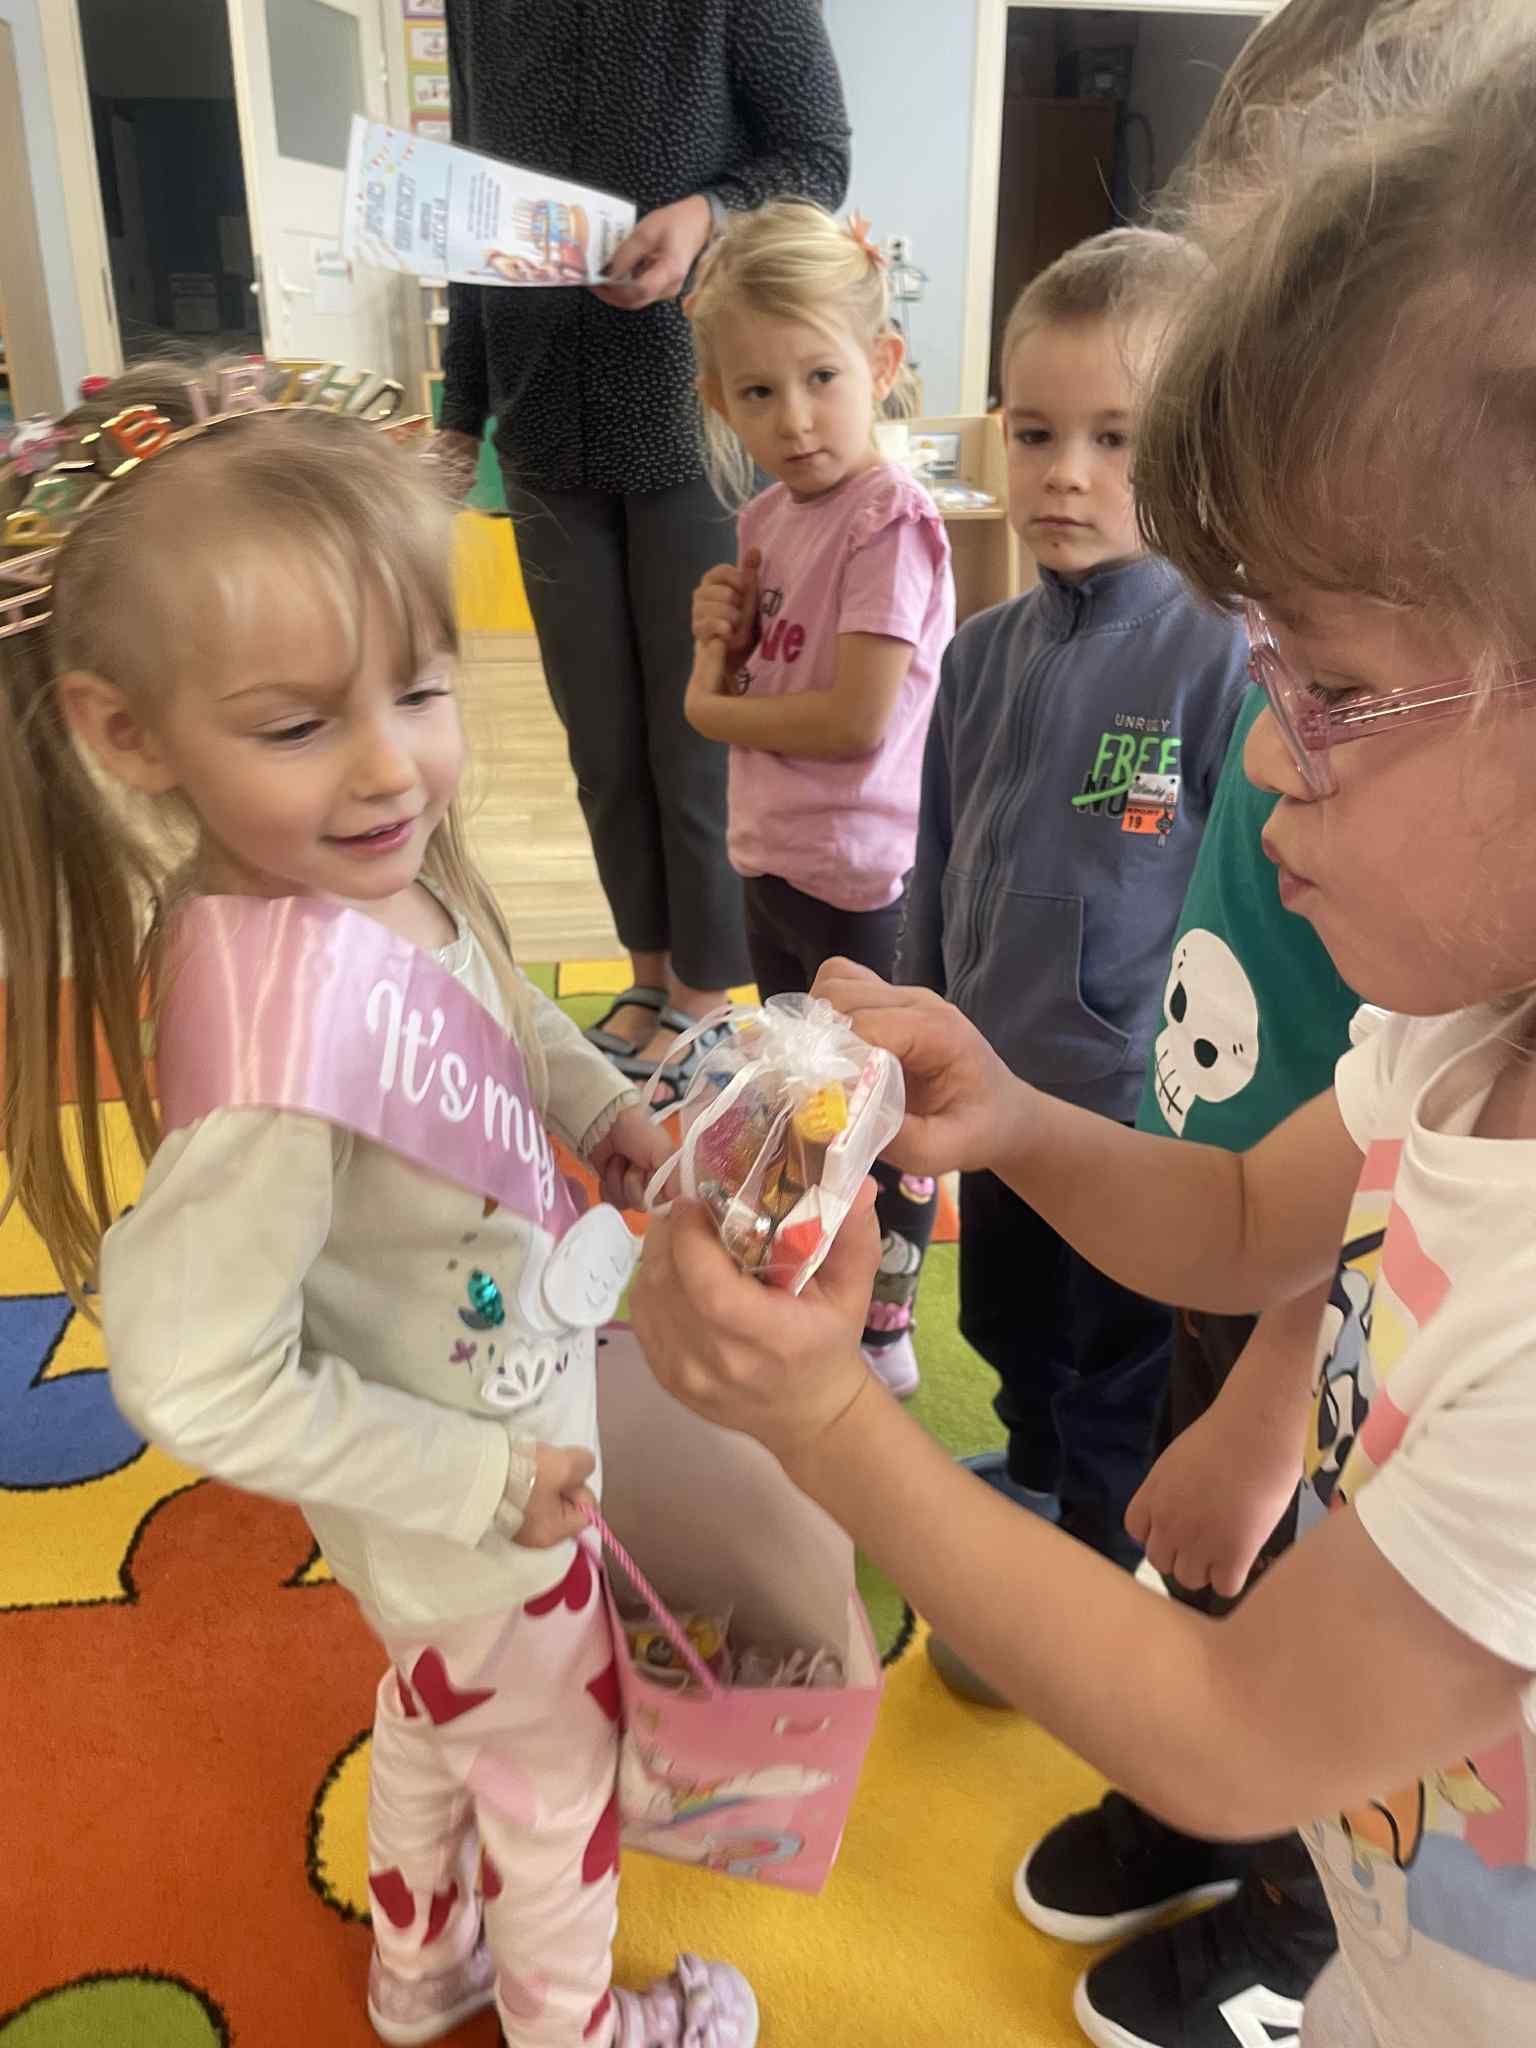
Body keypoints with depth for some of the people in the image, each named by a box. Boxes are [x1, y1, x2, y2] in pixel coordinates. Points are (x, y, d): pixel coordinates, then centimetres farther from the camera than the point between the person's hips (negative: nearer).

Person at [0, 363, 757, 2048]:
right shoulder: (287, 1020, -41)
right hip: (473, 1514, -8)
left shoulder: (378, 867, -16)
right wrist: (484, 1482, -23)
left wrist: (606, 1106, -6)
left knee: (437, 1703, 32)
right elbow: (194, 1381, -33)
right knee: (553, 1762, 22)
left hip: (504, 1430, 8)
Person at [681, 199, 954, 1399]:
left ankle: (884, 1332, 29)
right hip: (773, 859, 9)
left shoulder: (890, 522, -19)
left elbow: (858, 720, -27)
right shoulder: (767, 518, 5)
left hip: (862, 880, -9)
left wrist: (713, 709, -13)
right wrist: (719, 635, -9)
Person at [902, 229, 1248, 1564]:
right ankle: (1032, 1476, 55)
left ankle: (1097, 1559, 39)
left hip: (1141, 1115, -6)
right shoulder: (984, 655, -2)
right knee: (1009, 1324, 28)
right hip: (997, 1090, 6)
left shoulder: (1222, 663, -19)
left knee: (1120, 1380, 15)